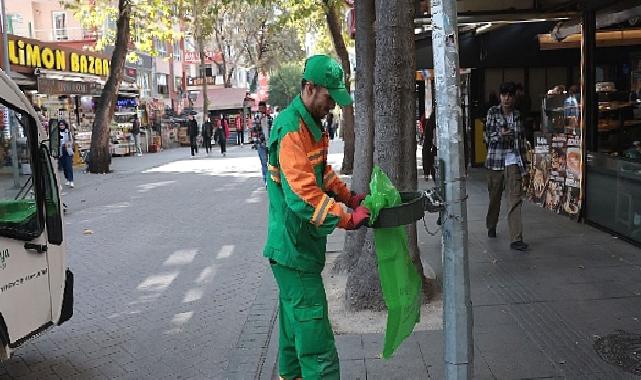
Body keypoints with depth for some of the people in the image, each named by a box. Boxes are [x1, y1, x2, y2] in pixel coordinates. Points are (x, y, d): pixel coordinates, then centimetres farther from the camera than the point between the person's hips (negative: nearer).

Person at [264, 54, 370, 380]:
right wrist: (347, 218, -26)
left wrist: (349, 197, 9)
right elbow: (302, 194, -29)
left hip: (301, 243, 10)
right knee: (313, 326, -7)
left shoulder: (311, 124, 12)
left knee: (295, 315, 22)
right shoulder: (290, 128, -21)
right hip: (293, 245, -10)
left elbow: (323, 172, 22)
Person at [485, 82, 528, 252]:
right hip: (496, 159, -1)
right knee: (495, 196, 11)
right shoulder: (493, 112, 1)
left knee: (515, 198, -9)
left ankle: (516, 239, -13)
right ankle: (491, 226, 37)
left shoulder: (517, 115, 10)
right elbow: (488, 136, -5)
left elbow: (522, 138, 16)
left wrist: (524, 163, 14)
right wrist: (500, 135, -27)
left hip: (513, 160, 2)